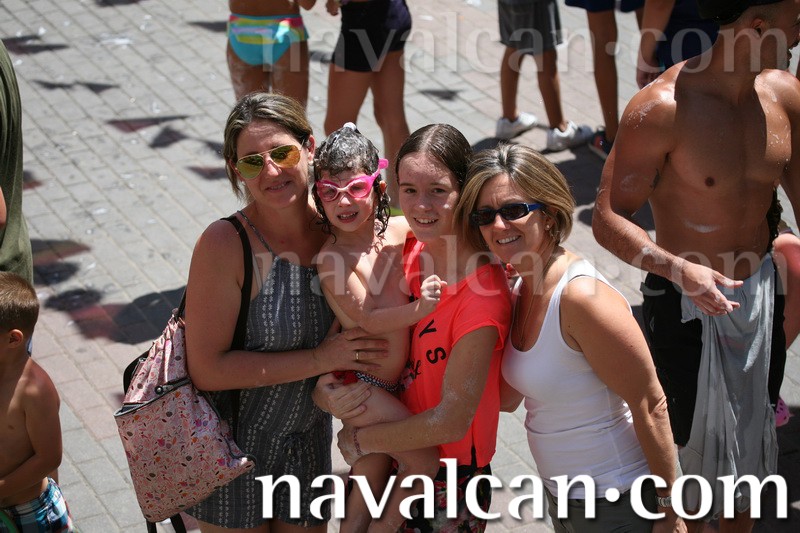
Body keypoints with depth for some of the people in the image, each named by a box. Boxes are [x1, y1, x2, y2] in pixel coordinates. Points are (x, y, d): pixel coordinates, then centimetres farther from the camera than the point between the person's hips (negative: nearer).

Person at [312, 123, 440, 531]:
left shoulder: (400, 231, -4)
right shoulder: (332, 257, -20)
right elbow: (369, 320, -21)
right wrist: (419, 310, -32)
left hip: (393, 384, 6)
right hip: (359, 386, -6)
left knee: (369, 482, 19)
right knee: (426, 460, -4)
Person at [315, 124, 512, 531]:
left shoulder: (483, 295, -24)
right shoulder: (404, 252, -4)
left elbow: (451, 420, -24)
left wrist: (359, 440, -13)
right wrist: (326, 393, -21)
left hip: (448, 487, -6)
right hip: (389, 465, 6)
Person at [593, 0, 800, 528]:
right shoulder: (662, 108, -23)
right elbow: (609, 219, -21)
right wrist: (680, 268, -36)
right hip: (686, 304, -6)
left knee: (751, 442, 22)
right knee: (688, 445, 10)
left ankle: (738, 524, 44)